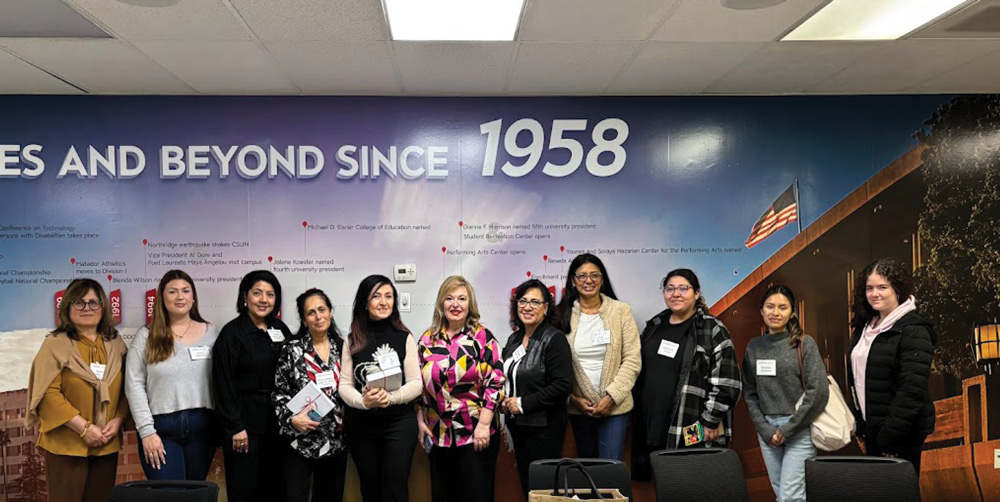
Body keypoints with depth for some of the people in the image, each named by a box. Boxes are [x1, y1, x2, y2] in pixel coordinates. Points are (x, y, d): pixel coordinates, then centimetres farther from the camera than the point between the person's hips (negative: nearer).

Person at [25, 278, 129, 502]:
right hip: (66, 445, -4)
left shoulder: (116, 344, 9)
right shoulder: (56, 345, -4)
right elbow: (49, 394, -12)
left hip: (107, 444, 4)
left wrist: (117, 420, -7)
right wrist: (84, 428, -16)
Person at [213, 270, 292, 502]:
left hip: (277, 419, 5)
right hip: (246, 420, -5)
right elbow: (224, 385, -10)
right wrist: (236, 427, -14)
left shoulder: (280, 329, 9)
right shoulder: (232, 333, -7)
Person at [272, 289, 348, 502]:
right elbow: (279, 392, -2)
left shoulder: (342, 347, 5)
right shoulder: (292, 349, -4)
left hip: (336, 441, 3)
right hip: (300, 440, -3)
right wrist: (291, 419, -17)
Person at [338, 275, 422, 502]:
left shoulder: (404, 338, -2)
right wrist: (363, 401, -21)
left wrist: (391, 398, -21)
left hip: (399, 423, -2)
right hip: (361, 425, 2)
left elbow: (416, 384, -3)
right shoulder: (352, 340, 3)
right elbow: (345, 385, -1)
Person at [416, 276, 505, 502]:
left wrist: (483, 425, -14)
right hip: (438, 435, 4)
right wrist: (421, 421, 7)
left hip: (476, 435, -4)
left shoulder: (483, 338, -4)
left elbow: (495, 383, -9)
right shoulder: (427, 339, 7)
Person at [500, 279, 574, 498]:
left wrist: (523, 403, -17)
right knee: (525, 485, 14)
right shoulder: (514, 338, 11)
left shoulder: (554, 339, -12)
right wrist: (505, 400, 4)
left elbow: (563, 386, -20)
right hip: (517, 425, 7)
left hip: (544, 427, -7)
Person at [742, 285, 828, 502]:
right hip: (766, 429, 4)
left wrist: (788, 429, -11)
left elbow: (819, 391, -11)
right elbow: (749, 394, 9)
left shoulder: (804, 343, -4)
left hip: (799, 429, -4)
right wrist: (765, 430, -3)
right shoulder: (754, 347, 8)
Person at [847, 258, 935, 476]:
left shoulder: (913, 330, -14)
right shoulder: (865, 327, 11)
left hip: (902, 433, -7)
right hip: (871, 427, 8)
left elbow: (913, 388, -21)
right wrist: (860, 424, 12)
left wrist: (890, 432, -21)